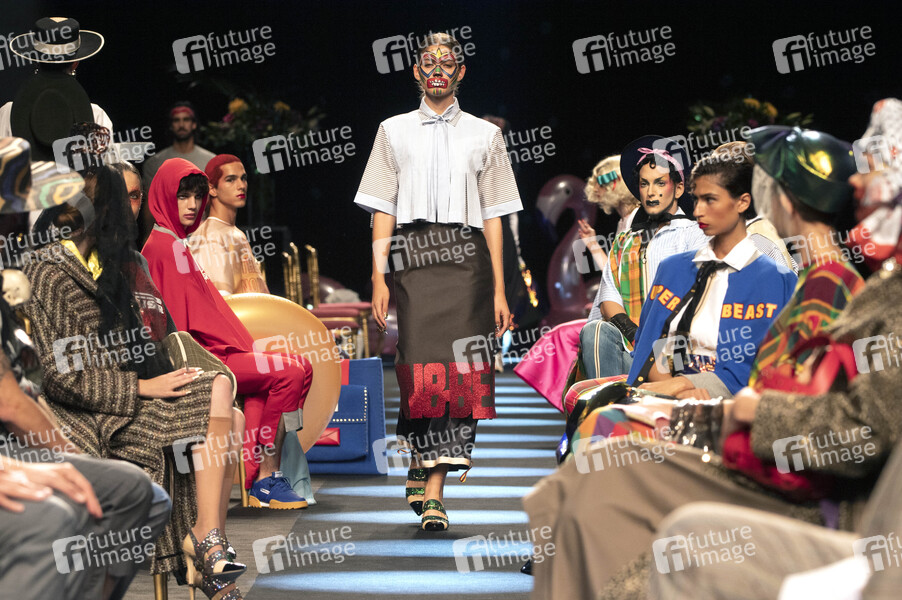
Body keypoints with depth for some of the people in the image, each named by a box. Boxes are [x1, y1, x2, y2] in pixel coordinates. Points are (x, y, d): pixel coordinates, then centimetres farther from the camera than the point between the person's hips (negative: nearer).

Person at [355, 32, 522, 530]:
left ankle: (433, 490, -8)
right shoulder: (394, 132, 15)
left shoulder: (484, 135, 14)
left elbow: (492, 216, 11)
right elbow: (383, 211, 10)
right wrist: (379, 277, -1)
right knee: (419, 368, -10)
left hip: (465, 257, 0)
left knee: (458, 370, -9)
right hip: (411, 256, 0)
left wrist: (499, 289, 4)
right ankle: (423, 463, 14)